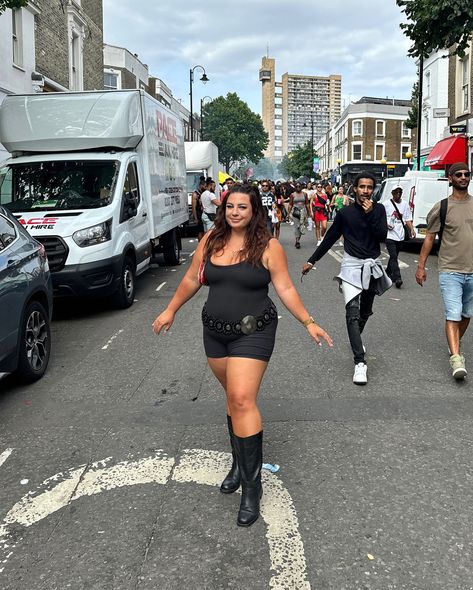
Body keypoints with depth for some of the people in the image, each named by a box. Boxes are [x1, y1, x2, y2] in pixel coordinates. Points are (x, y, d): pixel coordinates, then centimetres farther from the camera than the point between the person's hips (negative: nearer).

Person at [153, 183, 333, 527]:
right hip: (215, 331, 5)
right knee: (235, 396, 14)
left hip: (253, 333, -5)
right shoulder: (211, 241, 5)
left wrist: (308, 323, -8)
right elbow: (192, 280, 14)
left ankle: (252, 484, -5)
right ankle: (240, 462, 30)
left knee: (242, 399, -13)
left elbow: (285, 288, -4)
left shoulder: (268, 247, -7)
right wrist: (171, 311, 18)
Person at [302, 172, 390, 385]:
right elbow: (329, 239, 6)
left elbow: (382, 236, -10)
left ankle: (356, 340, 46)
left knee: (365, 311, 18)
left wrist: (370, 214, -18)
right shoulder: (345, 213, -3)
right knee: (353, 312, -16)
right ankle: (360, 362, -20)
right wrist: (311, 260, 9)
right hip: (352, 265, -3)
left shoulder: (378, 209, 2)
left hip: (373, 266, 3)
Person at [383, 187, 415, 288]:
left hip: (400, 235, 5)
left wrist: (412, 229, -1)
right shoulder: (386, 204, -3)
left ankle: (388, 273, 34)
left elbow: (408, 219, 12)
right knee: (393, 256, -13)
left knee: (394, 256, 15)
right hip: (390, 235, -5)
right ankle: (397, 278, -18)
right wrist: (386, 225, -14)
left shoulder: (405, 204, 9)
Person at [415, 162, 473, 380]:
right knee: (453, 316, -12)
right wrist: (421, 266, 0)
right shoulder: (441, 208, -2)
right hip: (450, 272, -4)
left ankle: (454, 345, 36)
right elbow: (429, 238, 2)